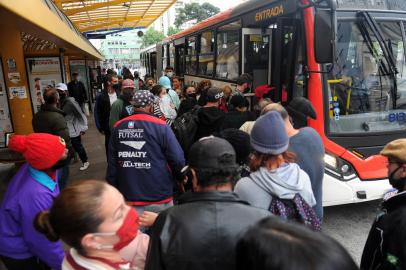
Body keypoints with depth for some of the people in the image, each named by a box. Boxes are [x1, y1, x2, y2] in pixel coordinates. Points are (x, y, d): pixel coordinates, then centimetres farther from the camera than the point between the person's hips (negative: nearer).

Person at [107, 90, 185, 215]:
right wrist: (180, 177, 9)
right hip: (158, 197, -3)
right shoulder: (160, 126, -12)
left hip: (128, 196, 3)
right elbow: (178, 160, -12)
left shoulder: (118, 127, 0)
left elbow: (112, 164, 4)